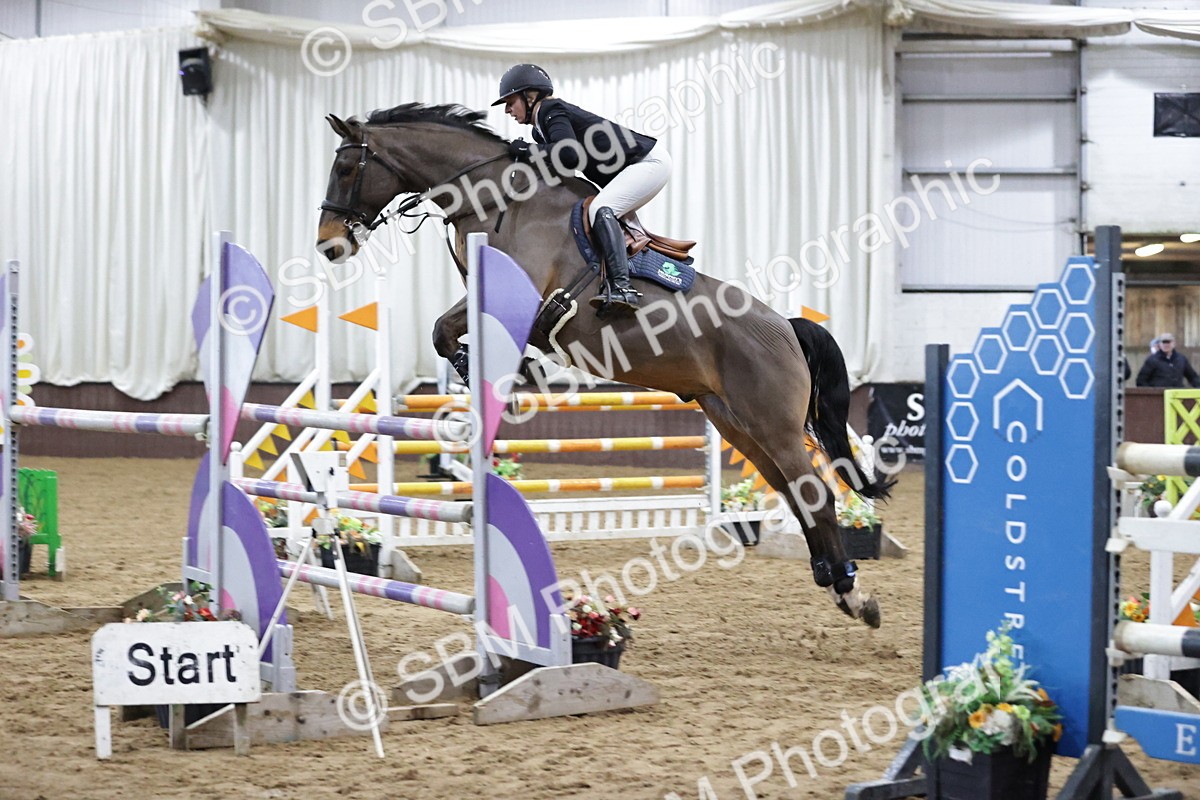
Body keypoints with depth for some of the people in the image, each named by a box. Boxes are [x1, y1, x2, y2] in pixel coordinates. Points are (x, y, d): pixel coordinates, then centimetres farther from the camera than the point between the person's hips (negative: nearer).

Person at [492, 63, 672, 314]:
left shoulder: (552, 112, -15)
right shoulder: (542, 129, 15)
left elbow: (569, 155, -32)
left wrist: (528, 151, -19)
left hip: (650, 161, -11)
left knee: (601, 209, -26)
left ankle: (622, 288, -37)